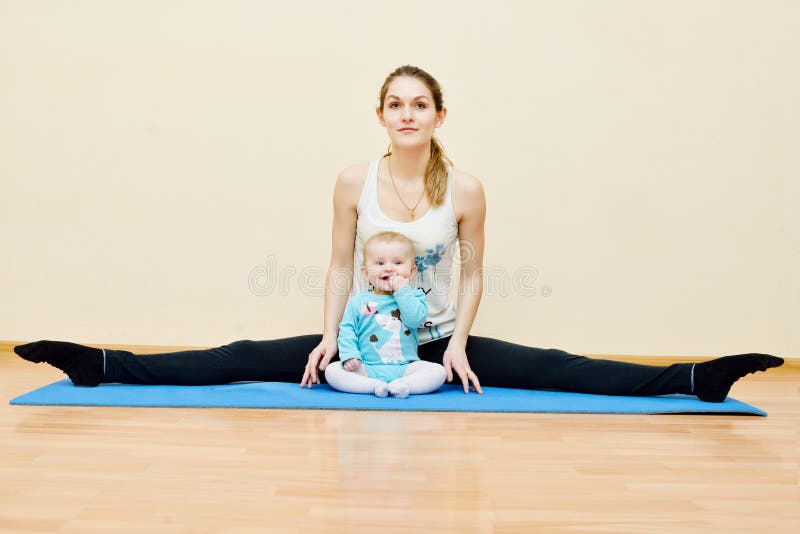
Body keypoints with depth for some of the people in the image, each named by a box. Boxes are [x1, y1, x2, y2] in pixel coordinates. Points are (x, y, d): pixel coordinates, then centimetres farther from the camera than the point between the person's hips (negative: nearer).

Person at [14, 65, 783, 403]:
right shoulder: (354, 180, -6)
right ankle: (100, 366, -7)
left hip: (438, 341, 0)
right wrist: (330, 334, -11)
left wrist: (458, 345, -13)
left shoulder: (465, 190, -8)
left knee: (551, 369, -13)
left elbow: (472, 275, -2)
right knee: (242, 359, -8)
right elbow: (340, 264, 0)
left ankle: (691, 380, -14)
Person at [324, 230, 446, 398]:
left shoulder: (414, 296, 5)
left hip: (404, 367, 0)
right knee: (331, 370, -21)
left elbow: (416, 319, -14)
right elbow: (347, 330, 4)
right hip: (367, 368, 0)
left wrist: (401, 290, -13)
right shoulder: (359, 301, 5)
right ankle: (374, 386, -29)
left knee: (438, 371, -21)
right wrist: (349, 355, -12)